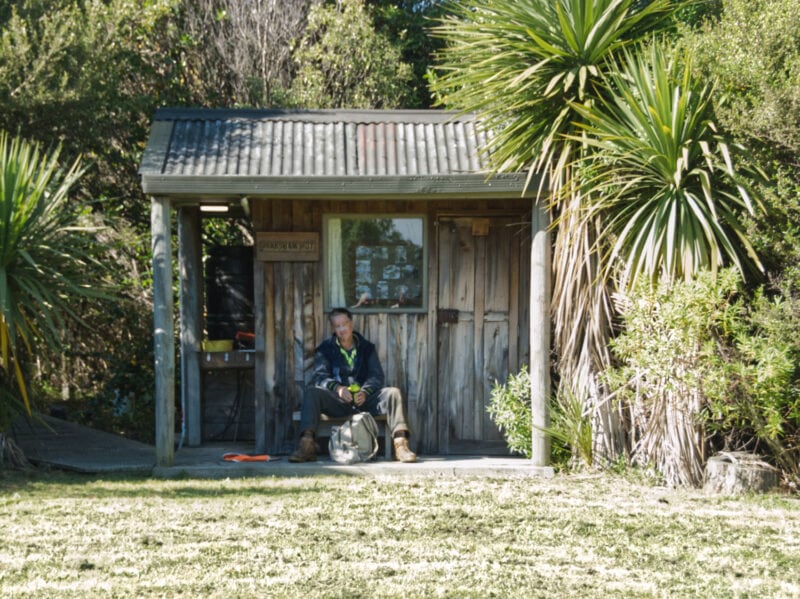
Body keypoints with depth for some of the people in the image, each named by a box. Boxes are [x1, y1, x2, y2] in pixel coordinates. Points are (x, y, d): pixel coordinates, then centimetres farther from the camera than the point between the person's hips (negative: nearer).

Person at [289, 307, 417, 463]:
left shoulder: (367, 348, 15)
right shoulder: (325, 349, 10)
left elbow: (377, 376, 3)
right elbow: (319, 376, -5)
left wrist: (365, 392, -20)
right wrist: (337, 388, -27)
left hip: (364, 399, 1)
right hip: (337, 401, -1)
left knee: (393, 393, -24)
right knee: (312, 392, -29)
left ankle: (400, 443, -36)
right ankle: (306, 445, -41)